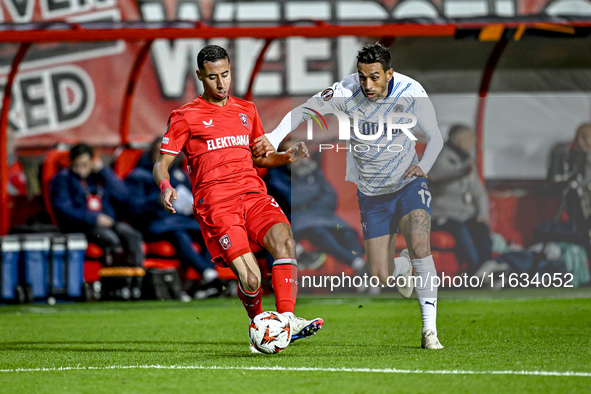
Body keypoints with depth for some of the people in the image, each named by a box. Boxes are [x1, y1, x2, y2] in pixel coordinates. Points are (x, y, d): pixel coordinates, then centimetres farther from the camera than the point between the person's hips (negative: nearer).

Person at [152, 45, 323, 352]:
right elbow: (161, 163, 5)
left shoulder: (246, 110, 22)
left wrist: (288, 156, 11)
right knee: (250, 278, -20)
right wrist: (165, 186, -17)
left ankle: (287, 319, -33)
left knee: (283, 239, -28)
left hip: (253, 194, 4)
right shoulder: (186, 116, 7)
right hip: (216, 204, -4)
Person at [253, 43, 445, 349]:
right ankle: (404, 267, 36)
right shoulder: (346, 92, -18)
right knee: (382, 277, -4)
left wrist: (423, 166, -20)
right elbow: (303, 111, -5)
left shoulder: (411, 93, -16)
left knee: (420, 247, -26)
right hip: (371, 193, 1)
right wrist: (274, 138, -21)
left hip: (408, 183, -1)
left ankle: (429, 330, -17)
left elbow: (435, 137, -2)